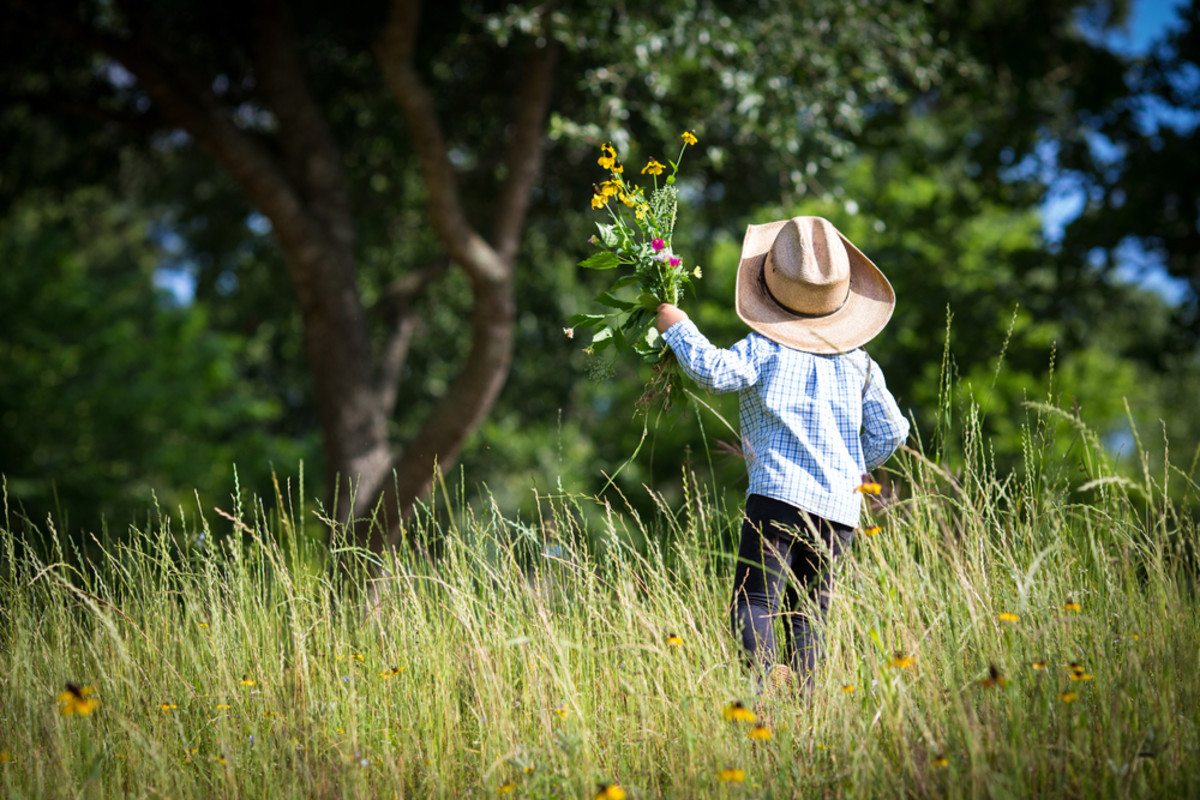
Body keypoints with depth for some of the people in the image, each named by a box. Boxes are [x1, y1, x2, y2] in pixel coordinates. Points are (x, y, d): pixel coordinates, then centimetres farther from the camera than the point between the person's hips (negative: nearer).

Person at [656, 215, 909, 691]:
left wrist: (676, 326, -2)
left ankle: (766, 672, -39)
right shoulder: (858, 364, 15)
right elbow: (890, 432, 17)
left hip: (778, 493, -5)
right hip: (840, 508, 5)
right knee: (808, 615, 13)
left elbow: (713, 370, -17)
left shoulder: (765, 348, -1)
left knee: (752, 603, -12)